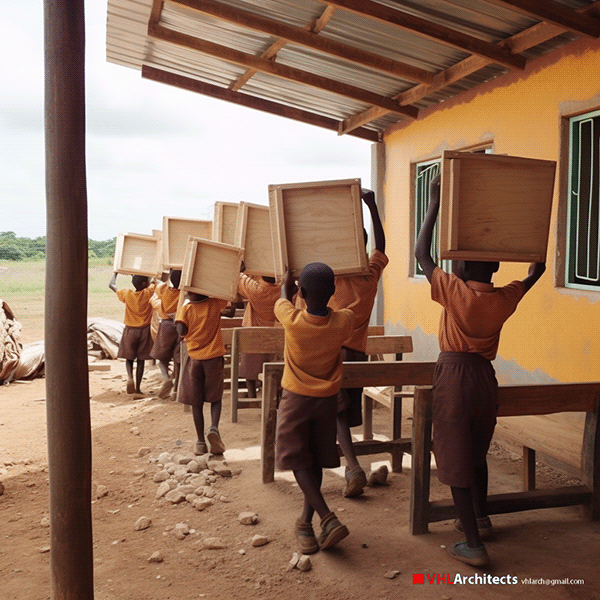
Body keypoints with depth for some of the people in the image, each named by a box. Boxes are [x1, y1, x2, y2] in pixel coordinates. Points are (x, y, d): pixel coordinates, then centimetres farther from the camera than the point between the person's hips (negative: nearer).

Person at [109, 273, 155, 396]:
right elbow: (153, 283, 10)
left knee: (129, 358, 13)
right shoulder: (148, 293, -11)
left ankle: (130, 377, -14)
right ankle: (137, 388, 8)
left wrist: (115, 272, 21)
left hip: (130, 330, 1)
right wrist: (134, 274, 18)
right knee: (140, 360, 7)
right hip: (144, 330, -1)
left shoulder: (127, 294, -9)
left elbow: (112, 285, 6)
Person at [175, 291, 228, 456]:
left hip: (194, 358, 0)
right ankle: (214, 427, -13)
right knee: (215, 398, 14)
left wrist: (186, 335, 3)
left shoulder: (185, 308, -7)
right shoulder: (215, 304, -2)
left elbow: (181, 330, -18)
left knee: (196, 402, 9)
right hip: (214, 357, 1)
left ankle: (201, 441, 11)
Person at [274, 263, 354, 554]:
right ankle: (305, 521, 23)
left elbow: (283, 298, 3)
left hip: (296, 398, -3)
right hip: (328, 399, 3)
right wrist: (325, 287, 25)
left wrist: (287, 281, 24)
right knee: (315, 462, 14)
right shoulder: (343, 322, -16)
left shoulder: (292, 320, -21)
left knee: (298, 462, 2)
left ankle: (327, 518, -13)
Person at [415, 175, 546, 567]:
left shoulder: (454, 291, -13)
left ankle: (474, 545, 1)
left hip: (454, 376, -5)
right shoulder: (505, 299, -2)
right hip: (485, 377, 5)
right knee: (477, 453, 24)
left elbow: (421, 253, -3)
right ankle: (480, 518, 39)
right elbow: (536, 272, 17)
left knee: (456, 459, 1)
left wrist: (435, 204, -1)